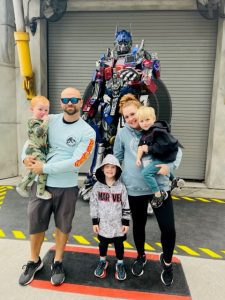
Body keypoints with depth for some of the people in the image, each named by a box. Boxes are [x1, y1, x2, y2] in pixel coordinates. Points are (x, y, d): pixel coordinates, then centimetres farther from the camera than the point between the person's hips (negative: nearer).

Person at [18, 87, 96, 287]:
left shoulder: (87, 132, -11)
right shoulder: (50, 121, 1)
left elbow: (75, 163, -19)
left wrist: (44, 168, -17)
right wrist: (25, 156, -7)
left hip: (66, 187, -2)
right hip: (40, 183, 3)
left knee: (63, 226, 16)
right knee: (36, 224, 16)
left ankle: (57, 263, 40)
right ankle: (34, 262, 42)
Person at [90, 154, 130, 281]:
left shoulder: (121, 187, -10)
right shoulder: (97, 186, -8)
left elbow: (126, 206, -4)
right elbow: (93, 205, -2)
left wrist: (126, 222, -3)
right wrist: (95, 222, -1)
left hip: (118, 224, -1)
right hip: (103, 224, 1)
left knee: (119, 244, 15)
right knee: (103, 243, 19)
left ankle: (120, 264, 38)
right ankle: (103, 262, 44)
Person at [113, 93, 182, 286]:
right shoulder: (122, 134, 1)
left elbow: (177, 150, 3)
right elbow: (116, 159, 10)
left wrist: (170, 165, -15)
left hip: (160, 186, 0)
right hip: (135, 189, 1)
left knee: (168, 228, 2)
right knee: (139, 226, 18)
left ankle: (167, 262, 34)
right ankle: (141, 257, 47)